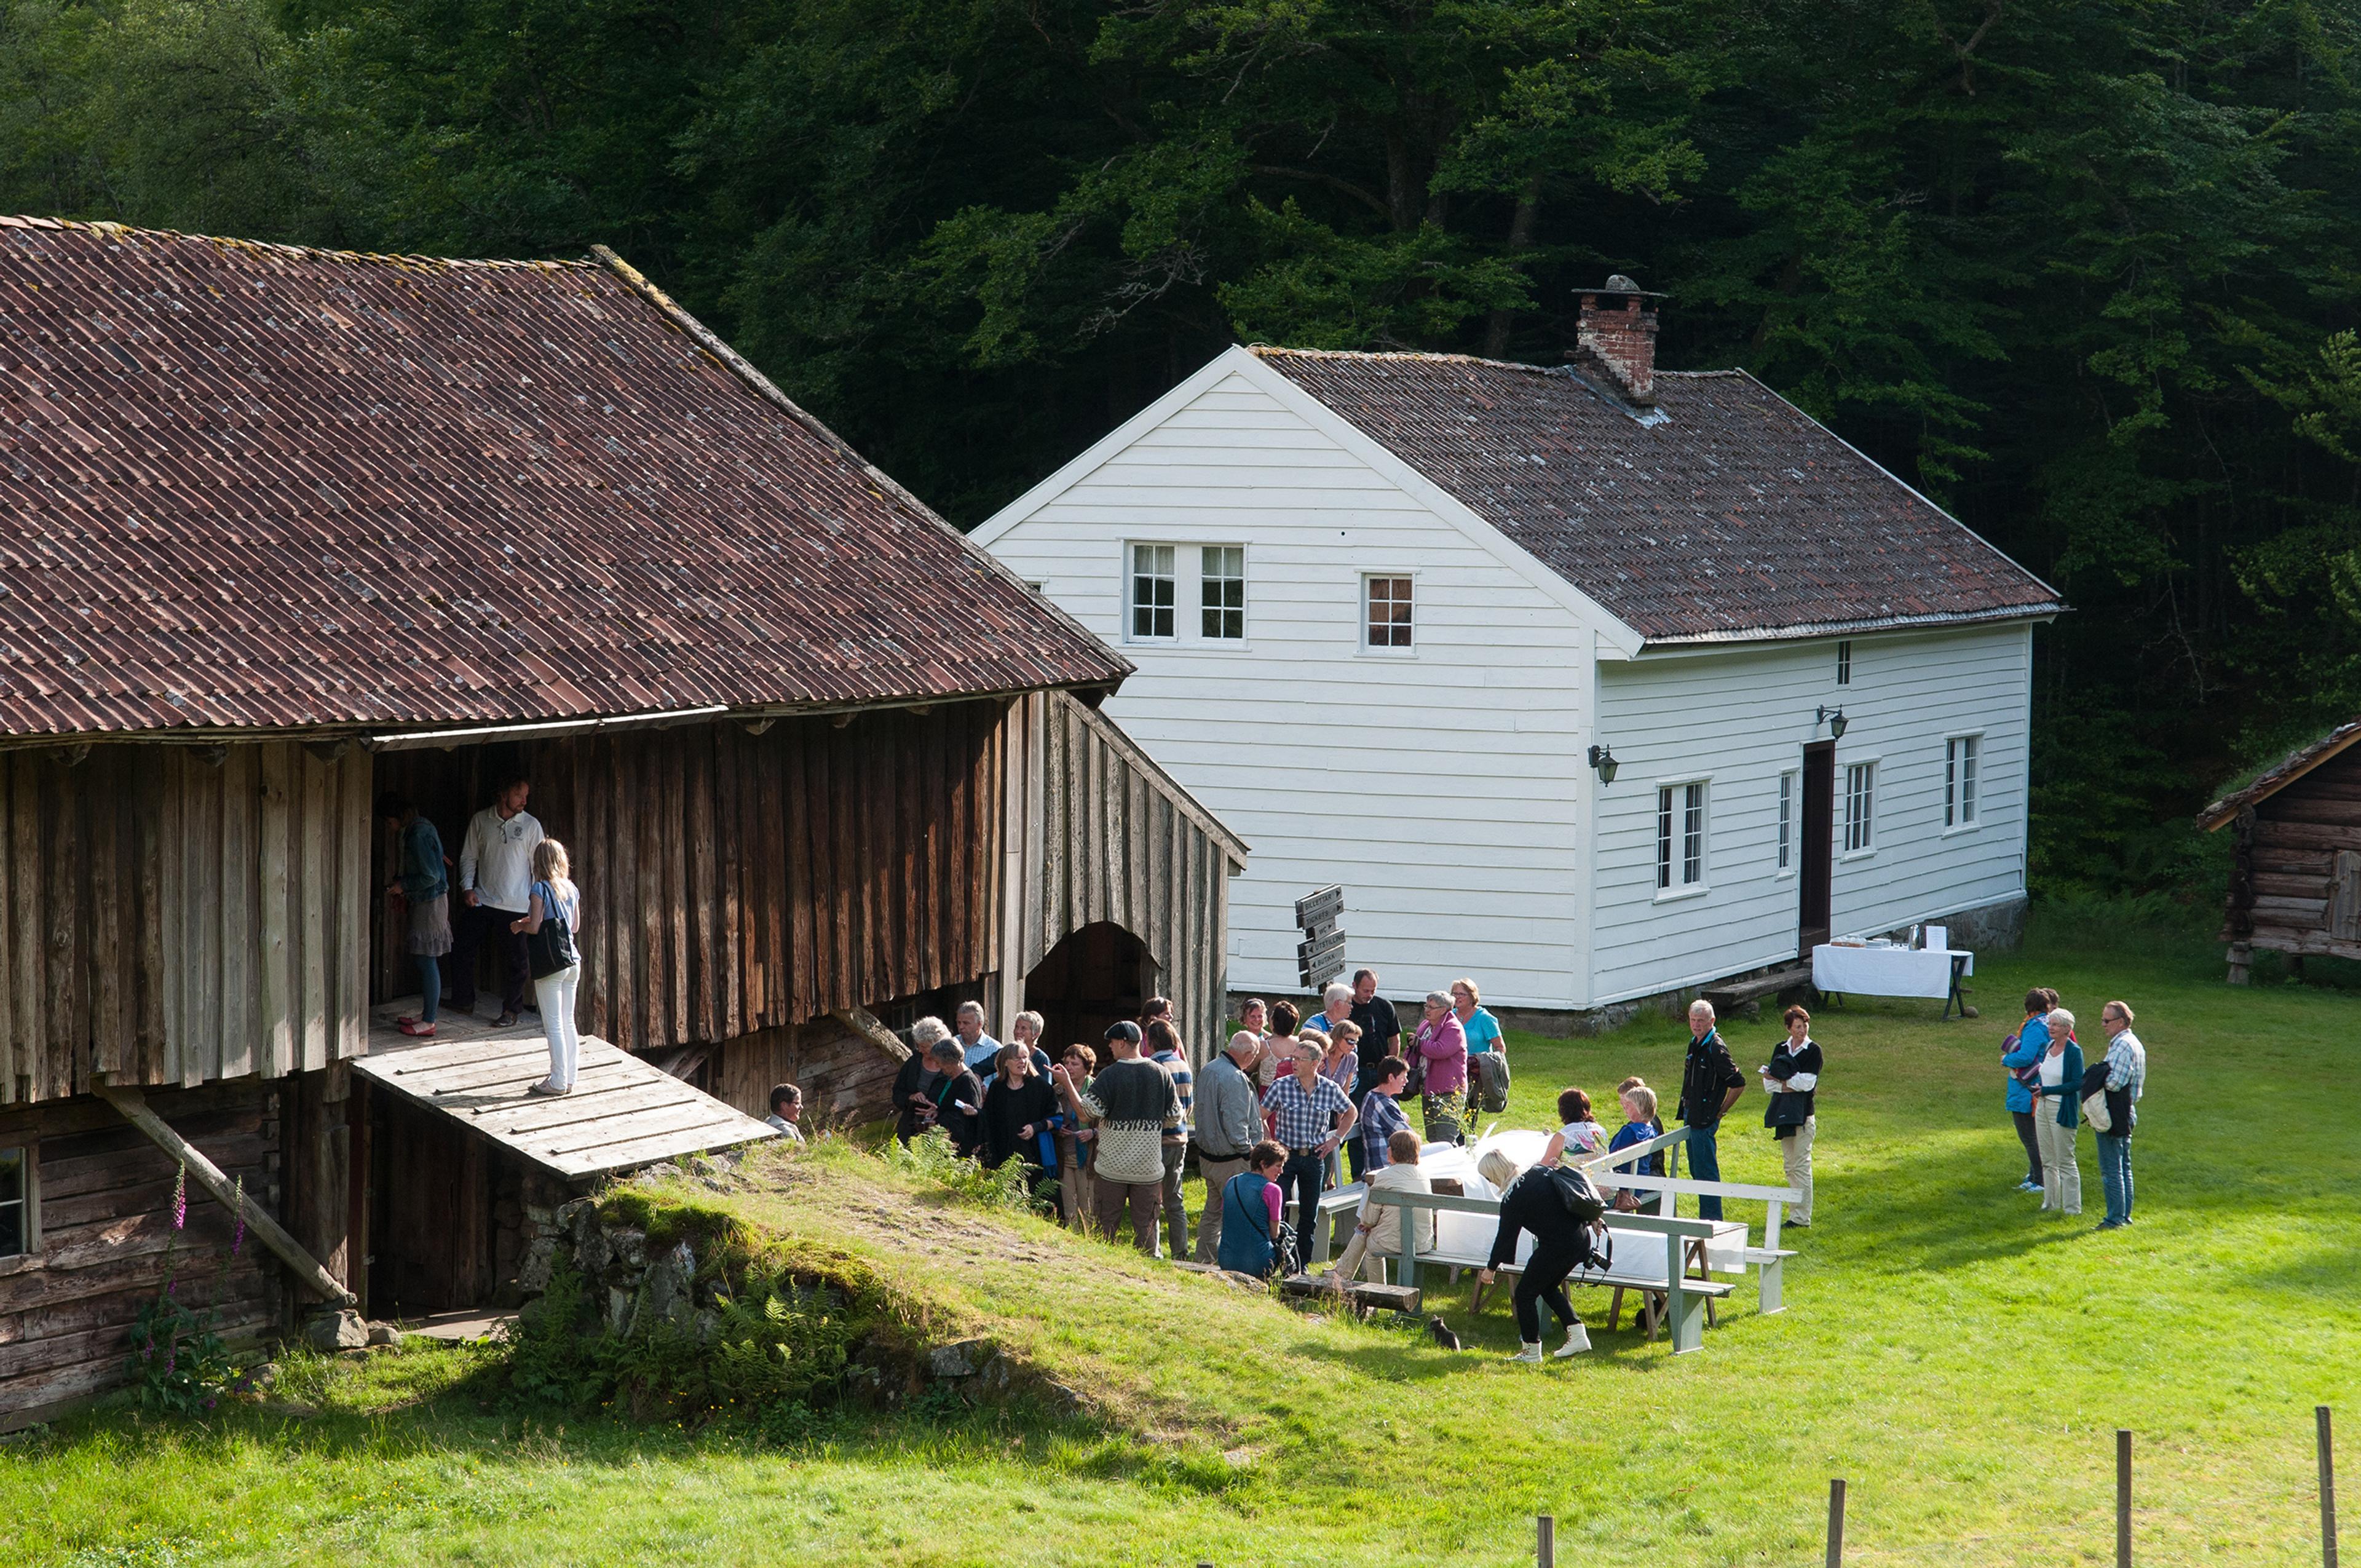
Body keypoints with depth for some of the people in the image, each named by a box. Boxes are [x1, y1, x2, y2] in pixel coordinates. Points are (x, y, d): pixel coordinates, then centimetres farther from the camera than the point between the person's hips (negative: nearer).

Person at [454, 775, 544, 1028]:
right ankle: (464, 1001, 20)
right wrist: (467, 888, -2)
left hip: (515, 905, -2)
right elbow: (469, 857, 10)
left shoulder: (531, 825, -1)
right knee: (463, 949, 3)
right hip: (481, 901, 2)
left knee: (514, 960, 1)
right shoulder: (481, 820, 4)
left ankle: (511, 1012, 12)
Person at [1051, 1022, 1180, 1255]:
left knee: (1106, 1226, 8)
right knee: (1145, 1227, 7)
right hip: (1148, 1166, 2)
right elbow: (1175, 1116, 4)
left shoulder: (1110, 1075, -12)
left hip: (1112, 1166, -2)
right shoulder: (1161, 1074, -1)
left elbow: (1086, 1112, -13)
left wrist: (1067, 1082, -4)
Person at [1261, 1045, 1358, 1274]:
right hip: (1286, 1154, -2)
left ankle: (1302, 1264, 16)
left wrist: (1336, 1139, 8)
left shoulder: (1330, 1090, -2)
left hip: (1314, 1158, 2)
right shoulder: (1281, 1086, -7)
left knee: (1309, 1214, 7)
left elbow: (1351, 1113, 16)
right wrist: (1269, 1143, -3)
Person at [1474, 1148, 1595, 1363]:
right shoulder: (1541, 1172, 6)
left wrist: (1491, 1268, 8)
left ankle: (1531, 1351, 16)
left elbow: (1505, 1236, -5)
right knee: (1548, 1288, 26)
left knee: (1525, 1293, 9)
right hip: (1581, 1238, 9)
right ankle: (1577, 1335, 19)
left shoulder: (1513, 1198, -14)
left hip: (1557, 1247, -8)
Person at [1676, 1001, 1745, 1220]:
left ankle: (1712, 1218, -2)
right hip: (1692, 1116, 10)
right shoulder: (1695, 1043, 11)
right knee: (1696, 1170, 14)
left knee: (1706, 1171, -6)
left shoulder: (1716, 1049, -16)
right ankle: (1706, 1218, 21)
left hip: (1705, 1119, -10)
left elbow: (1738, 1084, -18)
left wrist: (1721, 1111, -9)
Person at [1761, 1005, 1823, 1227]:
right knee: (1790, 1166, 9)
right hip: (1783, 1113, 6)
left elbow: (1807, 1082, -12)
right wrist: (1788, 1085, -12)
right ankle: (1797, 1213, 14)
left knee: (1801, 1165, -7)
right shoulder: (1781, 1049, 11)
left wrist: (1780, 1080, -5)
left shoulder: (1813, 1050, -3)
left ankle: (1802, 1217, -6)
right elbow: (1768, 1084, 5)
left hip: (1804, 1113, -6)